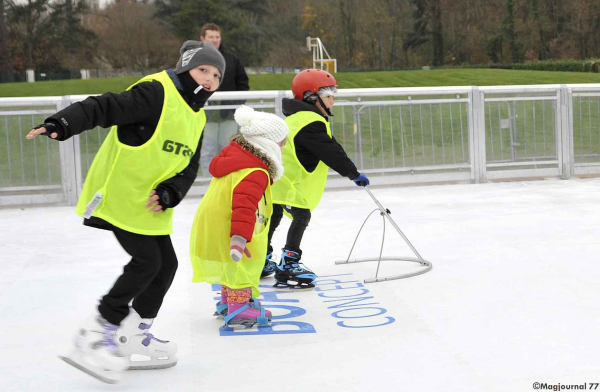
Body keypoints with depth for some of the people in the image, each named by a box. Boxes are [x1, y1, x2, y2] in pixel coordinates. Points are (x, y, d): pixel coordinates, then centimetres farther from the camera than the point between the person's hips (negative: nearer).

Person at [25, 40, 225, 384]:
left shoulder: (196, 118, 11)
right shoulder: (155, 93, -16)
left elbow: (189, 166, 8)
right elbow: (104, 108, -25)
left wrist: (170, 192, -11)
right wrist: (63, 124, -40)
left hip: (152, 203, 9)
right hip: (120, 195, -9)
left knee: (166, 264, 9)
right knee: (147, 262, -12)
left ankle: (133, 336, 24)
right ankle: (98, 333, 2)